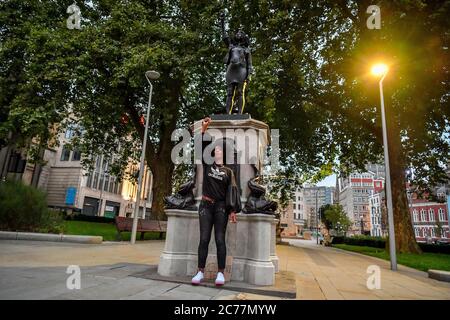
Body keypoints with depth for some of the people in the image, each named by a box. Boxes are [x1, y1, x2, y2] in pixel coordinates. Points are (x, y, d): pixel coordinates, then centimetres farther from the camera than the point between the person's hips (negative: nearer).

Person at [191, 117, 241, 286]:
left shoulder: (228, 171, 10)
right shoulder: (207, 165, 12)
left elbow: (231, 191, 3)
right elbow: (201, 147, 1)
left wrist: (232, 211, -6)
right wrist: (203, 129, -6)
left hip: (221, 207, -1)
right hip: (206, 205, 1)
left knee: (220, 239, -3)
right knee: (204, 239, -1)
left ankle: (220, 273, 2)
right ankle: (200, 272, 4)